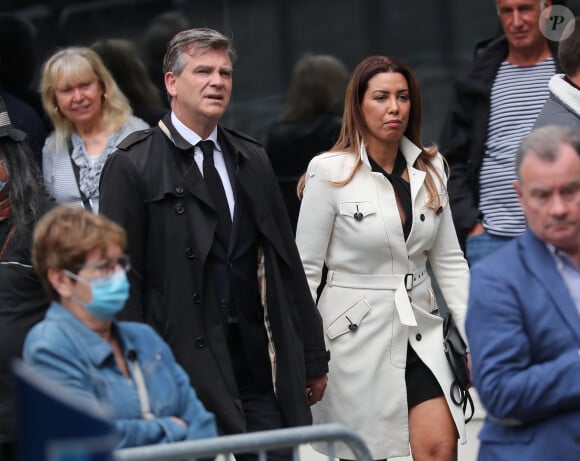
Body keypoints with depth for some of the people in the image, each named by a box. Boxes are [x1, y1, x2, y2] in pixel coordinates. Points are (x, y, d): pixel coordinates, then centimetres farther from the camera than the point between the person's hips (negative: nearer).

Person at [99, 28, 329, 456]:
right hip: (185, 369, -5)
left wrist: (312, 357, 15)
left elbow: (287, 263, 16)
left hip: (261, 369, 5)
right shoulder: (133, 165, -2)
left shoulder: (252, 160, 15)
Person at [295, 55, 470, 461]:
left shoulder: (429, 168, 6)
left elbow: (449, 260, 11)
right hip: (358, 332, -3)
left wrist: (474, 336, 4)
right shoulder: (330, 172, -7)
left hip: (420, 331, 3)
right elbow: (305, 268, -4)